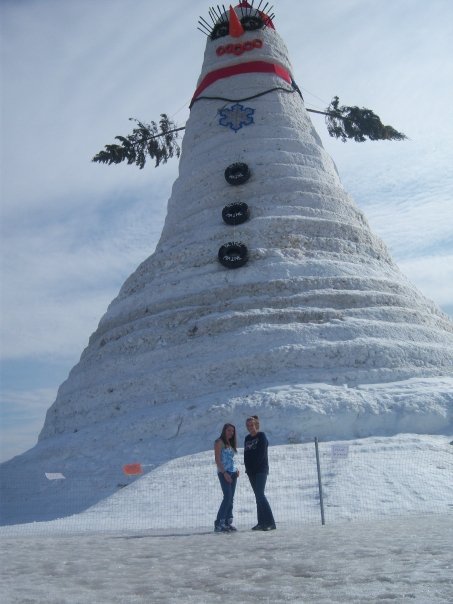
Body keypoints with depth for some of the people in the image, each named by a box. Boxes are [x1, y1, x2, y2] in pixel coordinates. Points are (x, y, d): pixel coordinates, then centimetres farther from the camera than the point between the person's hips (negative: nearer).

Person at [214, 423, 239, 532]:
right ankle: (219, 523, -12)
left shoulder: (231, 443, 19)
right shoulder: (219, 442, -4)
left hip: (232, 473, 8)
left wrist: (236, 469, 4)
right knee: (227, 497, -15)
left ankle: (228, 522, 7)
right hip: (224, 472, -8)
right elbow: (217, 459, -11)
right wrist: (224, 473, -18)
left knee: (230, 498, 5)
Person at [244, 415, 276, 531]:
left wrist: (253, 466, -13)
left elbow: (261, 454, -13)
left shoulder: (261, 436, -5)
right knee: (258, 496, 7)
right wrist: (248, 468, 4)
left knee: (260, 494, -15)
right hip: (251, 472, 7)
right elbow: (246, 455, 16)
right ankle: (262, 522, 10)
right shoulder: (247, 438, 16)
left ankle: (270, 522, -14)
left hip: (261, 470, -7)